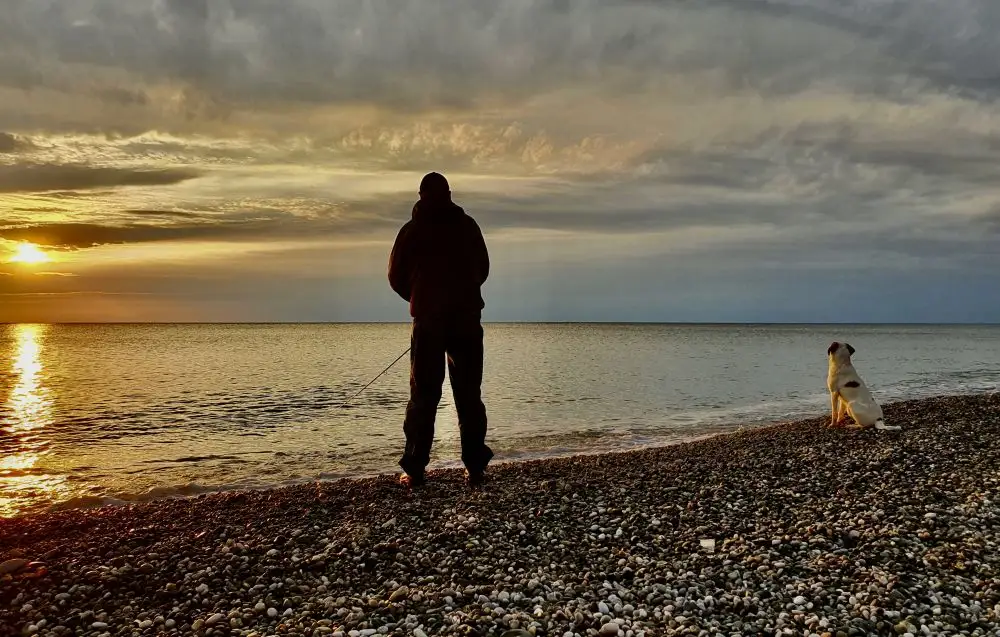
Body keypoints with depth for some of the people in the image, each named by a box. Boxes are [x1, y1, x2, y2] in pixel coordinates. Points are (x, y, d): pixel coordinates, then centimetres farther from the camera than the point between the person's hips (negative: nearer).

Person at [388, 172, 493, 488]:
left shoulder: (412, 229, 2)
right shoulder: (468, 225, 5)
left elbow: (396, 277, 4)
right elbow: (483, 270, 11)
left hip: (428, 320, -1)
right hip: (467, 318, 1)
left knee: (423, 395, 3)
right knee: (469, 394, 6)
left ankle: (414, 469, 1)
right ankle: (475, 467, 5)